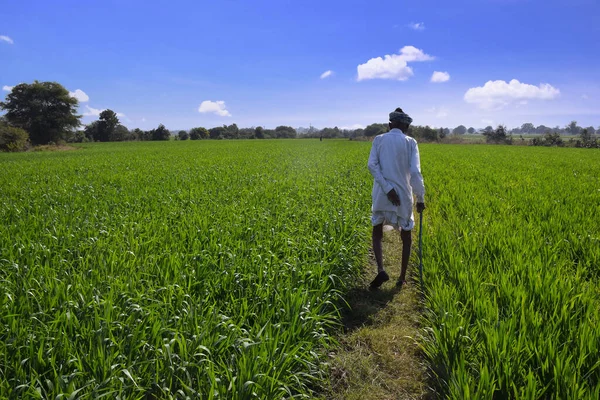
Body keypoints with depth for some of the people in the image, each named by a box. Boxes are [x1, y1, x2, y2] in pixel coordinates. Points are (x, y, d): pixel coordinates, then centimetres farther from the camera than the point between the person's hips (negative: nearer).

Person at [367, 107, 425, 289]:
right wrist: (421, 197, -3)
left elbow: (372, 165, -10)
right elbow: (415, 171, -10)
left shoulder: (379, 139, 3)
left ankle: (380, 270, -7)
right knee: (406, 236, 17)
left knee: (377, 233, 15)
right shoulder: (410, 142, -1)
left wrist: (387, 189, -14)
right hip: (403, 194, 0)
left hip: (382, 194, 1)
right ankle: (402, 277, 19)